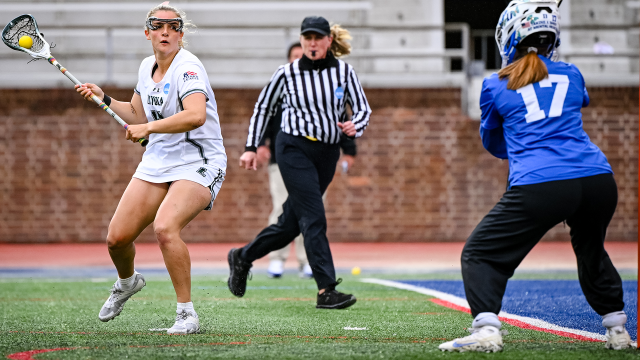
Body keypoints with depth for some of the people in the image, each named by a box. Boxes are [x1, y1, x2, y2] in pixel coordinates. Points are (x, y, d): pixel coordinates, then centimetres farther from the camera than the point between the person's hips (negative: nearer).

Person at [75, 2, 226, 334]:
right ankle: (127, 282, 38)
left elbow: (195, 116, -35)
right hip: (156, 163, 7)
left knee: (165, 228, -31)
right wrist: (103, 99, 16)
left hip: (197, 164, -7)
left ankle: (187, 315, -18)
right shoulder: (147, 67, 8)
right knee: (117, 237, 1)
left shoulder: (187, 67, -17)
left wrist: (149, 128, -28)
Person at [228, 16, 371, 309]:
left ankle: (242, 257, 33)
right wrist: (251, 148, 6)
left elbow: (362, 107, 4)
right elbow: (263, 108, 8)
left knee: (291, 224, 10)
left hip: (327, 153, 4)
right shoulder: (287, 74, -3)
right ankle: (326, 290, -18)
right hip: (294, 149, -4)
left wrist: (355, 125, -18)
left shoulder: (343, 71, 2)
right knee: (314, 218, -16)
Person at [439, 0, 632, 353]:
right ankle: (617, 329, 31)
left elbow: (494, 144, 26)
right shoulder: (571, 75, 18)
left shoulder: (496, 86, 11)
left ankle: (486, 329, -11)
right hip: (598, 181, 4)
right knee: (591, 251, 31)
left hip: (539, 186, -4)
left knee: (480, 254, 9)